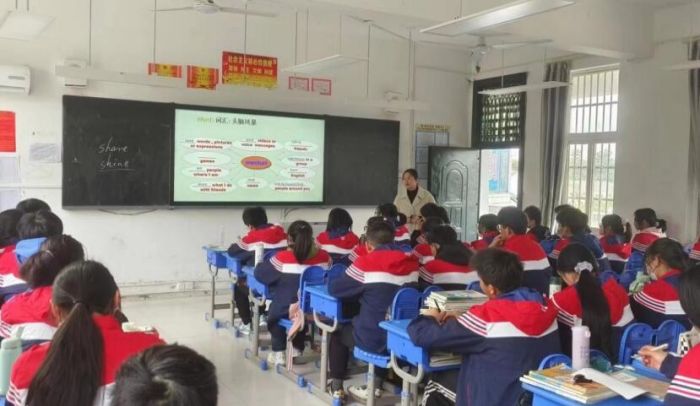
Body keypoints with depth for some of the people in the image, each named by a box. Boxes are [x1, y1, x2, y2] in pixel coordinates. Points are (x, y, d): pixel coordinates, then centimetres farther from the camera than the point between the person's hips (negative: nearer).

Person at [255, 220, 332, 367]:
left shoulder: (282, 257, -18)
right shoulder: (324, 256, -9)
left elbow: (260, 273, -6)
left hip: (287, 310, -3)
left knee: (274, 311, 31)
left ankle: (279, 353, 29)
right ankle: (297, 349, 41)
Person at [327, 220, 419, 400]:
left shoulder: (366, 263, -13)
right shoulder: (412, 263, -1)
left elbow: (334, 288, -3)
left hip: (372, 339, -4)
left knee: (338, 333, 26)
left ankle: (336, 386, 29)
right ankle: (376, 385, 33)